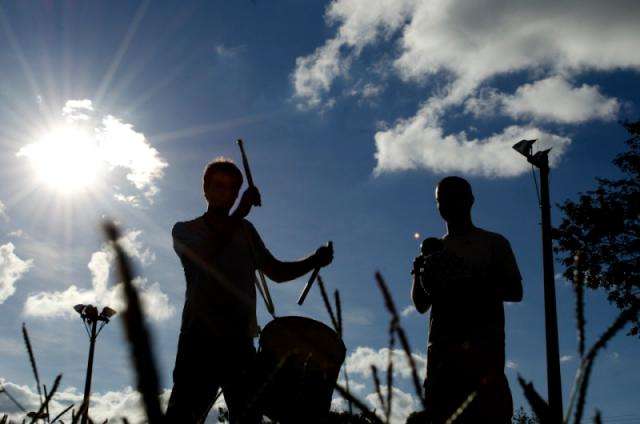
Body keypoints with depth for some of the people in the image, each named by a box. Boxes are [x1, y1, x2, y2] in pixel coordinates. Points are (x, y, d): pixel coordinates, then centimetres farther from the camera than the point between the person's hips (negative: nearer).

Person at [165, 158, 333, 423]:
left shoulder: (245, 231, 24)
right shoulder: (185, 230, 11)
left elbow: (275, 271, 22)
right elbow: (204, 255, -11)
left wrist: (314, 262, 4)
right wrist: (241, 212, -17)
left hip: (240, 341, 4)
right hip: (200, 339, -4)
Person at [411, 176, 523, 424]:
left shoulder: (493, 243, 16)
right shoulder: (435, 250, 25)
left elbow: (515, 291, 5)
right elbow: (421, 305, 20)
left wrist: (474, 287, -11)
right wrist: (420, 273, 0)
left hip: (484, 344, -3)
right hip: (442, 346, 3)